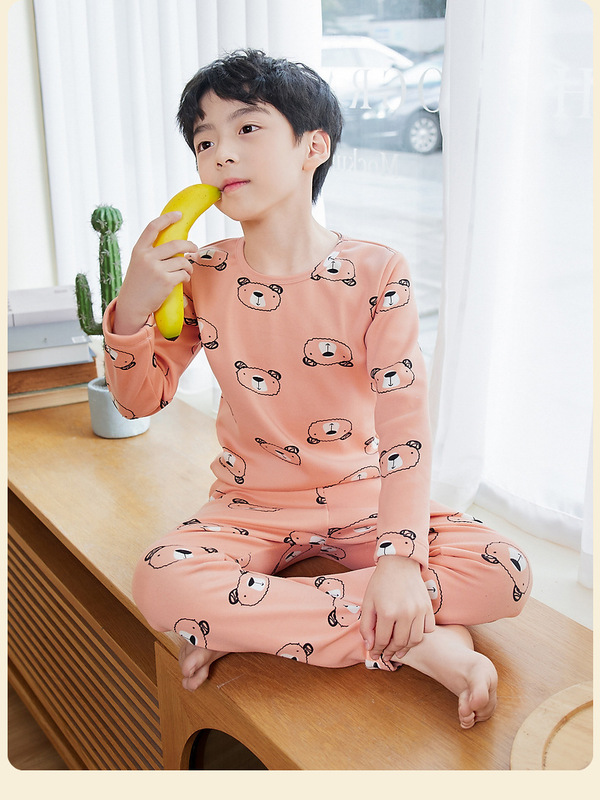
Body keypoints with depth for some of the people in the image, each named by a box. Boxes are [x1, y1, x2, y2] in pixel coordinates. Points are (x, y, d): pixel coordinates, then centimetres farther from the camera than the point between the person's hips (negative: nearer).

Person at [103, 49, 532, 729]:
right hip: (251, 507, 1)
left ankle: (249, 628, -17)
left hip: (362, 501, 0)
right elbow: (139, 400, -1)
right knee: (160, 585, -30)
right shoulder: (200, 276, -4)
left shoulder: (376, 273, -12)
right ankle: (417, 641, -23)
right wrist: (133, 306, -21)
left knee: (506, 577, -21)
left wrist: (401, 556, -28)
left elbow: (404, 420, -18)